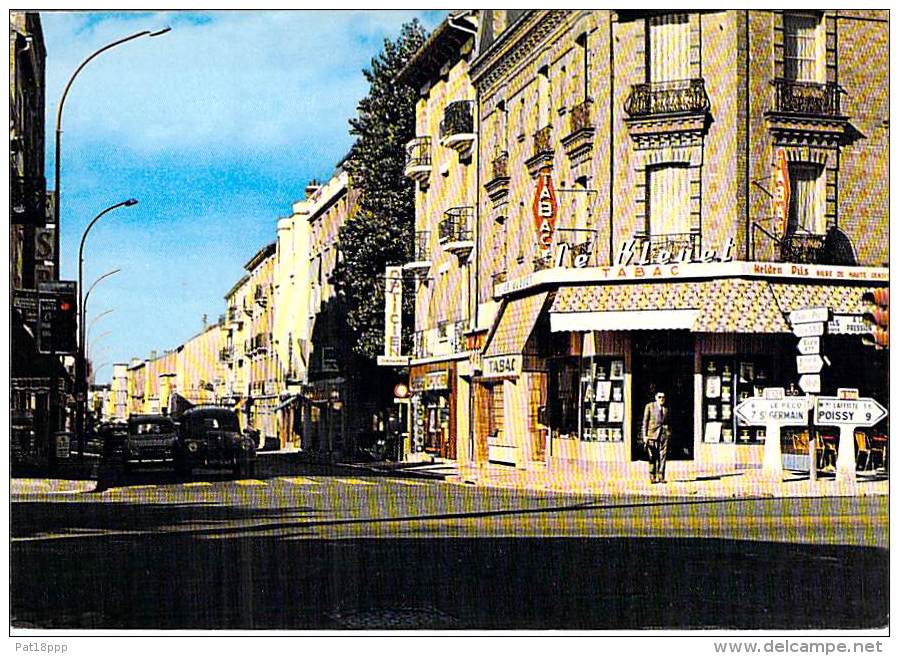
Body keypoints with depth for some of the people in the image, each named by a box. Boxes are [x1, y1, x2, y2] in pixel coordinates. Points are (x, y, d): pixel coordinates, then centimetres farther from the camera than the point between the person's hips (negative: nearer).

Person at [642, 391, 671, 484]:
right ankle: (652, 477, 1)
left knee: (663, 455, -3)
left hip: (664, 432, 3)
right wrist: (645, 435, -6)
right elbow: (645, 421, 1)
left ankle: (661, 477, -2)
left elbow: (669, 422, 16)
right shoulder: (649, 406, 3)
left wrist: (669, 434, 11)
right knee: (653, 456, -4)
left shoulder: (666, 408, 12)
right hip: (653, 432, -3)